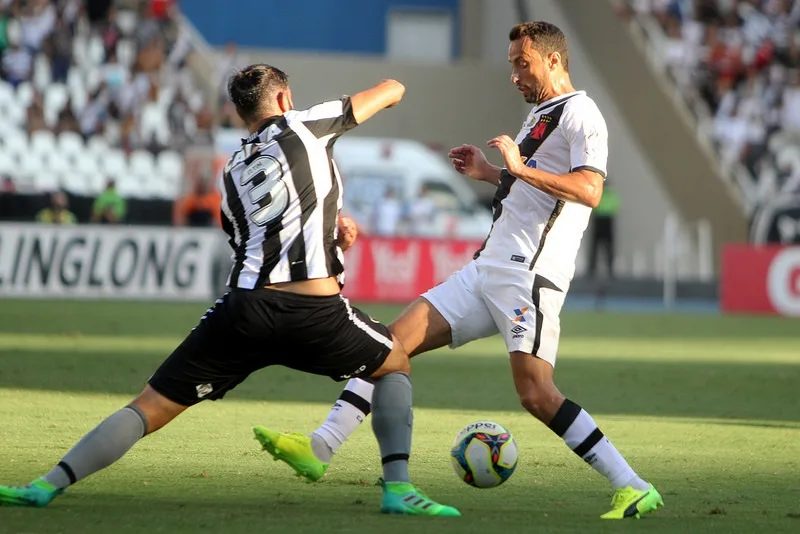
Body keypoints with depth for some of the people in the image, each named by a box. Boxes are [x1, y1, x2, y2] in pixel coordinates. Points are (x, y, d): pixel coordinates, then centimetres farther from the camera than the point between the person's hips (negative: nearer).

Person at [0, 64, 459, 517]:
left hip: (245, 307, 3)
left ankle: (46, 487, -5)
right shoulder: (304, 126, 12)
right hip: (317, 310, -3)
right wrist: (390, 90, 46)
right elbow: (391, 91, 23)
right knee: (396, 366, 25)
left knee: (149, 409, 6)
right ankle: (399, 489, 11)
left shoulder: (232, 173, 24)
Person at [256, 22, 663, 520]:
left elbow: (589, 190, -22)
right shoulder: (540, 114, 23)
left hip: (528, 274, -10)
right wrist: (490, 174, 27)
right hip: (488, 270, 10)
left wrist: (519, 167, -23)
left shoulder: (580, 114, -7)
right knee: (394, 341, 1)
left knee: (536, 393, -20)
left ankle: (634, 489, -16)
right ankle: (321, 447, -3)